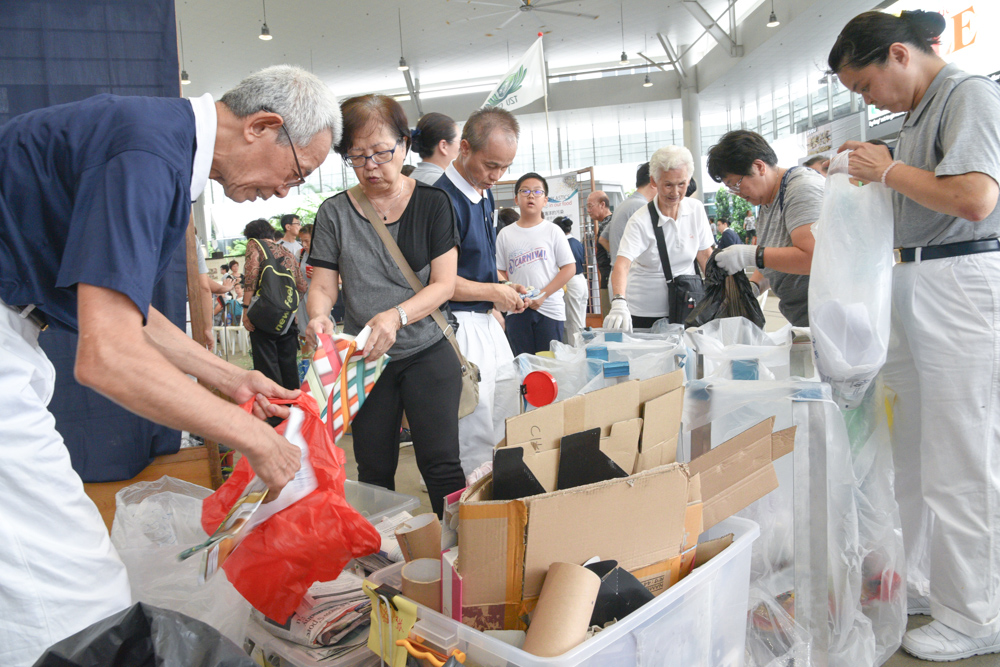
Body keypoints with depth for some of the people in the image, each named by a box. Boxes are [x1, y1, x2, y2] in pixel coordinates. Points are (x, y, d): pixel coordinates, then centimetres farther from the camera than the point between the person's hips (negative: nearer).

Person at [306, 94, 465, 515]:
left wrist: (396, 316, -25)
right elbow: (322, 285, 2)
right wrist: (319, 316, -22)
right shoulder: (335, 213, 2)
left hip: (427, 353, -2)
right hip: (364, 361, 2)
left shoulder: (432, 203, -1)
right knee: (374, 472, 10)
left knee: (440, 465, -2)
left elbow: (444, 284, -7)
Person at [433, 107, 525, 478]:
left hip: (487, 322, 10)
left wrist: (505, 288, 7)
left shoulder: (485, 193, 11)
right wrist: (494, 292, -12)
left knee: (508, 420, 18)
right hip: (460, 326, -10)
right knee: (476, 437, -2)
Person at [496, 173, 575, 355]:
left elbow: (569, 268, -1)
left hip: (549, 308, -1)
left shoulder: (553, 231, 3)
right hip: (516, 311, 2)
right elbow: (500, 272, 8)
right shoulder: (505, 234, 9)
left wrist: (542, 295, -11)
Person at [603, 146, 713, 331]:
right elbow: (622, 264, -29)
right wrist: (619, 303, -46)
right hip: (644, 314, -3)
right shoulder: (640, 221, -16)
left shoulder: (696, 210, -1)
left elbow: (705, 255, 9)